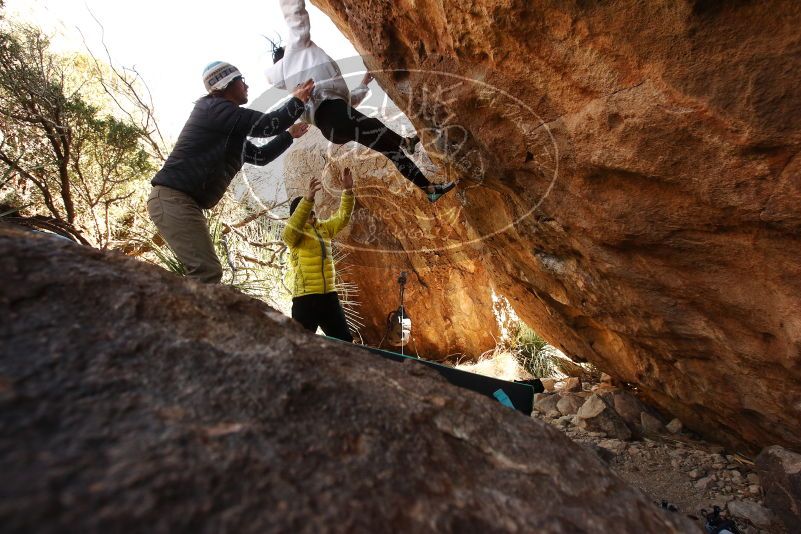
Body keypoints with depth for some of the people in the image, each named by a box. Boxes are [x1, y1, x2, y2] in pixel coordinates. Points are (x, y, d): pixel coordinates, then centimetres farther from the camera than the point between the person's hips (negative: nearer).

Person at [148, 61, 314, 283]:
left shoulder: (231, 131, 22)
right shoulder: (214, 107, -6)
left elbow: (260, 156, 29)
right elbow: (267, 124, -11)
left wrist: (289, 134, 34)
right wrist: (298, 101, 3)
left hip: (183, 201, 10)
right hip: (172, 198, -10)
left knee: (206, 271, 8)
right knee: (207, 271, -21)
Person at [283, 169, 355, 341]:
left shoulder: (324, 228, 14)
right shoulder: (292, 233, -4)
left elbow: (342, 217, 6)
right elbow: (293, 225, -25)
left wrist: (347, 191, -10)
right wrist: (308, 197, -38)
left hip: (329, 295, 6)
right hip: (305, 298, -5)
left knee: (344, 341, 12)